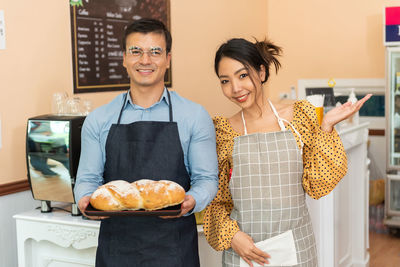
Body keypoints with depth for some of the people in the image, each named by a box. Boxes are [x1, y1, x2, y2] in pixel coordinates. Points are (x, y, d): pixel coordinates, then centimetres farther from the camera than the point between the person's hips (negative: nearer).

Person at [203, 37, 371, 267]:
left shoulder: (300, 115, -1)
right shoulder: (223, 131, 0)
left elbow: (318, 186, -4)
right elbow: (217, 200, 5)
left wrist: (326, 127, -10)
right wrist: (231, 234, -10)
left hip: (295, 246, 0)